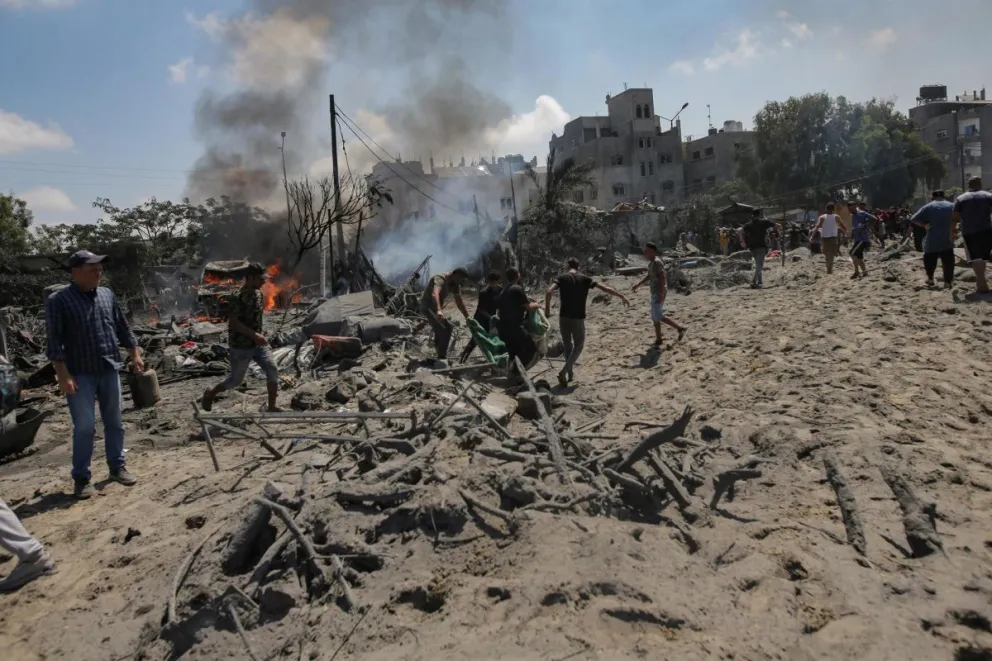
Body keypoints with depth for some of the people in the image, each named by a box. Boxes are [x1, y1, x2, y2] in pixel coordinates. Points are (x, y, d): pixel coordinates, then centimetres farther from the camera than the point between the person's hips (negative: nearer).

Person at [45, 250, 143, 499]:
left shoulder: (107, 295, 8)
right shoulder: (58, 301, -7)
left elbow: (123, 328, 15)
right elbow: (55, 342, -11)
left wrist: (135, 354, 10)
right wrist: (63, 375, -16)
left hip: (109, 371, 5)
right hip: (80, 374, -4)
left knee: (114, 422, 11)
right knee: (84, 427, -1)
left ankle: (117, 467, 24)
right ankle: (81, 478, 12)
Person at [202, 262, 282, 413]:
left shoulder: (258, 293, 4)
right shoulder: (238, 297, -21)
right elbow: (233, 322, -24)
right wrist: (255, 335, -29)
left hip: (258, 343, 7)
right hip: (241, 346, -7)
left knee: (273, 370, -5)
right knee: (236, 379, 7)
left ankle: (272, 406, 4)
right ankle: (210, 393, 35)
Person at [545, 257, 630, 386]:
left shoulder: (562, 278, 1)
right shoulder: (585, 279, 2)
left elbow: (549, 292, -16)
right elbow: (605, 289, 3)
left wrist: (547, 309, -4)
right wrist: (622, 296, 12)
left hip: (564, 317, 1)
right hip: (578, 318, -1)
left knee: (567, 346, 19)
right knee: (578, 347, 10)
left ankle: (570, 373, 26)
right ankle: (563, 372, -6)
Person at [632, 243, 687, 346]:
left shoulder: (657, 262, -18)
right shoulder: (651, 262, 12)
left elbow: (663, 278, -25)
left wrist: (661, 294, -27)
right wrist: (638, 285, 19)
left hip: (659, 293, -10)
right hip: (654, 293, 10)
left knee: (658, 317, -10)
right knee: (655, 317, 13)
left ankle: (680, 328, 1)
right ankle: (658, 340, 20)